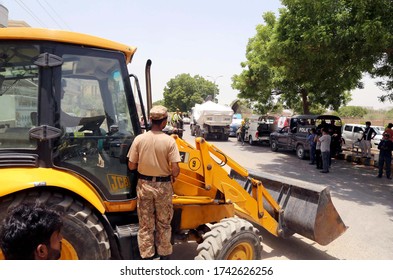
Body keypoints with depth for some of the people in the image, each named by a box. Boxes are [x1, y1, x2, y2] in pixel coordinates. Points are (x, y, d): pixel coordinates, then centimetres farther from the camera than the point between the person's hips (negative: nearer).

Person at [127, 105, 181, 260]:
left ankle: (147, 256, 25)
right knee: (163, 224, 18)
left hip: (144, 185, 1)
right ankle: (164, 255, 31)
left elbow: (131, 166, -6)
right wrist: (172, 176, 6)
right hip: (163, 186, -1)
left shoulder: (139, 139, -11)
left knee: (146, 224, 15)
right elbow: (175, 170, -16)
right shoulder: (169, 141, -16)